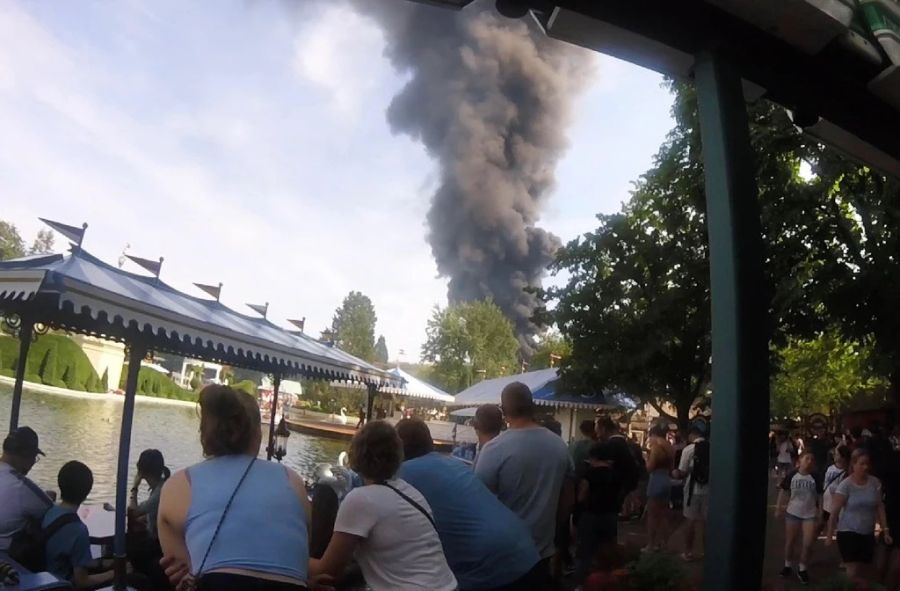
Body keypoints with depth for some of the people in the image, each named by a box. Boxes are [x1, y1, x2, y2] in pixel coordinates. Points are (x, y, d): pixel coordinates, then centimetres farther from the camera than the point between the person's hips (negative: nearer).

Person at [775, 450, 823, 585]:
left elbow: (820, 496, -1)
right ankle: (788, 566, 31)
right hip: (792, 513, 0)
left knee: (807, 544, 1)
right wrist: (778, 507, 0)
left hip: (810, 515, 0)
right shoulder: (791, 475, -10)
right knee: (790, 541, 12)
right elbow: (783, 491, -1)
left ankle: (802, 569, 21)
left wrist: (820, 514, -1)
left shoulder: (815, 478, -8)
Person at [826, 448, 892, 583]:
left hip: (868, 533, 4)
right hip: (848, 532, -4)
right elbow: (834, 512, -10)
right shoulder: (845, 485, -15)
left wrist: (886, 530, -1)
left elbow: (879, 508, 3)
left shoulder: (875, 482, -3)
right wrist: (829, 535, -7)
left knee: (861, 572, 11)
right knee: (853, 572, -10)